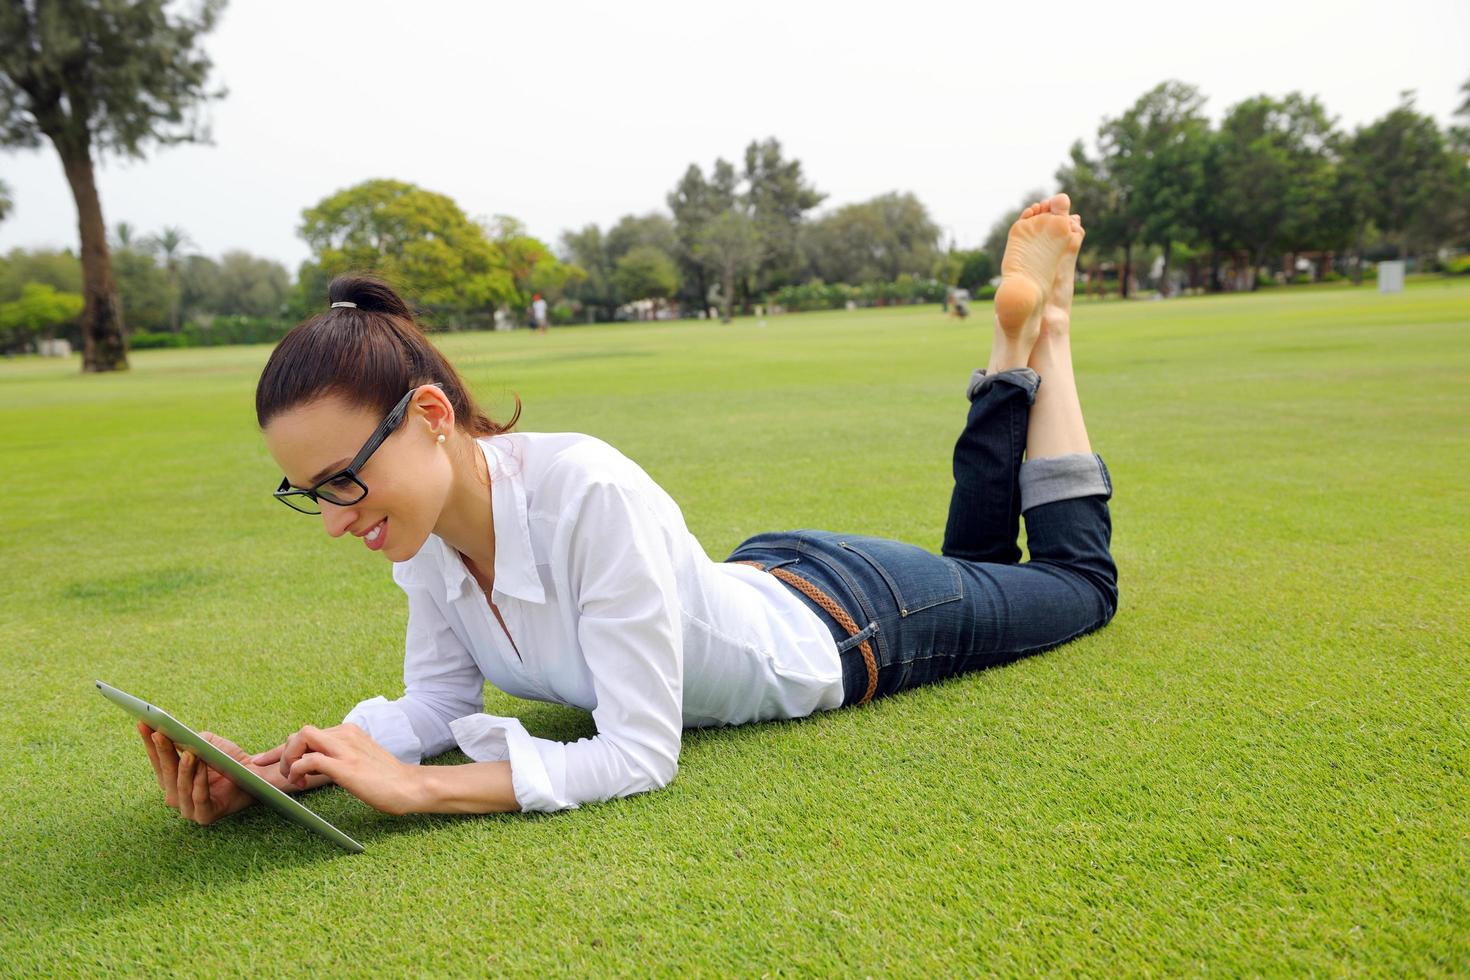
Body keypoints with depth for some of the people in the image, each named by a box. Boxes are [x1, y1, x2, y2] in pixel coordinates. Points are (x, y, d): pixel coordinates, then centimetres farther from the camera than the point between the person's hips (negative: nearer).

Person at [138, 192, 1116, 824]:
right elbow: (438, 696, -11)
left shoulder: (592, 495, -42)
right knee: (972, 560, 35)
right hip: (764, 573, 6)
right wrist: (279, 769, -26)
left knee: (1079, 579, 24)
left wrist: (416, 787, -40)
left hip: (850, 618, -5)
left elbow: (642, 754, -37)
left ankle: (1040, 330, 31)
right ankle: (1011, 359, 39)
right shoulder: (420, 515, -19)